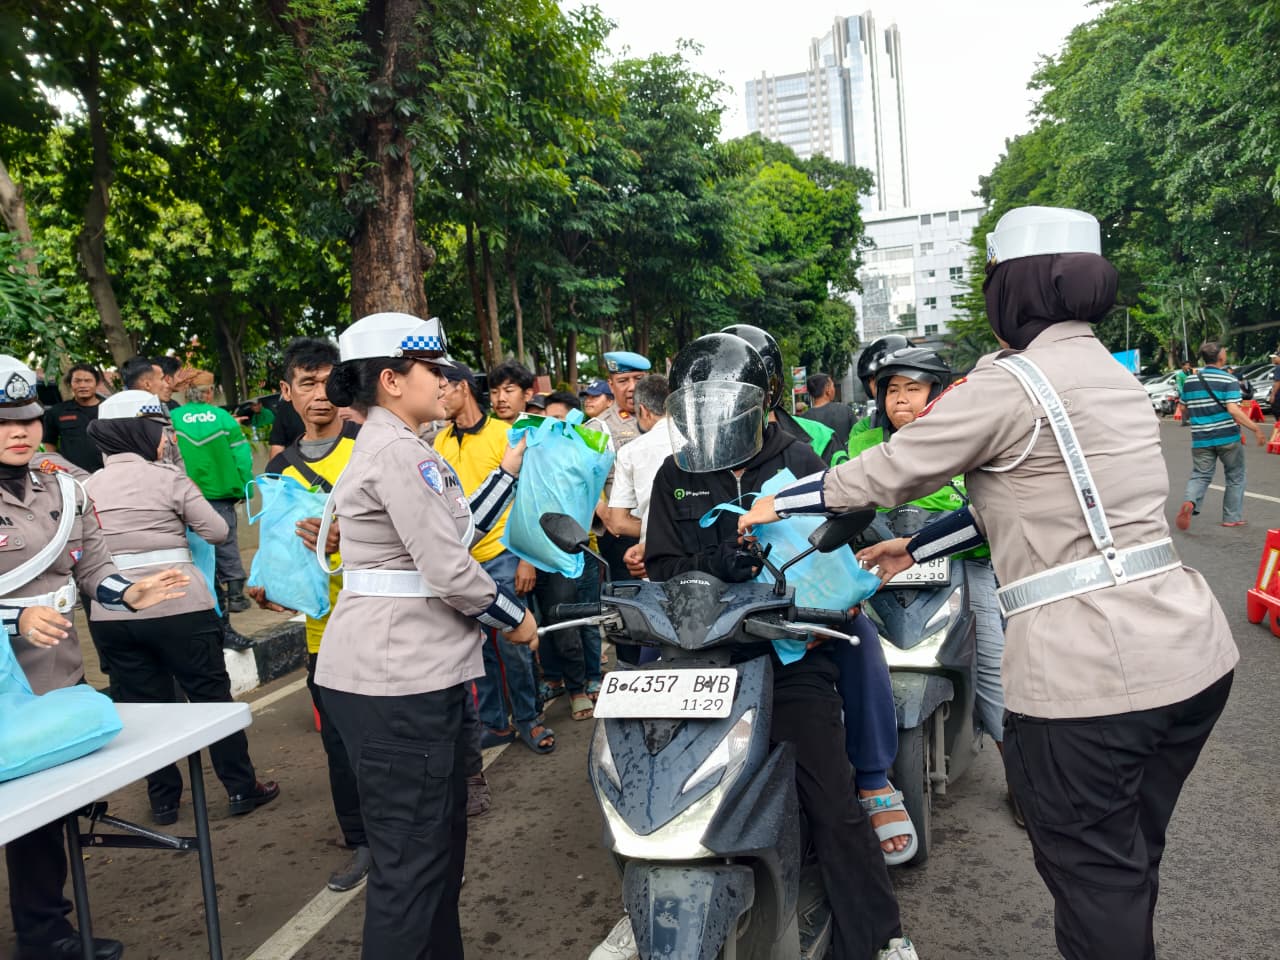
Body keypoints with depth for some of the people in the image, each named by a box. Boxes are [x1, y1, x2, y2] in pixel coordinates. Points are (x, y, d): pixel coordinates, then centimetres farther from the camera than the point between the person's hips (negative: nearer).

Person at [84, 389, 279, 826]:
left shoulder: (88, 486, 6)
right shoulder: (167, 477, -7)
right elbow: (217, 531, -2)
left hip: (111, 613, 4)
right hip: (178, 606, -4)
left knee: (143, 705, 14)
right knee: (212, 695, 8)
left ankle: (163, 800, 23)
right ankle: (242, 788, 16)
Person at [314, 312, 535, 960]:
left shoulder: (390, 447, 18)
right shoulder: (397, 452, -15)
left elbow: (458, 532, 20)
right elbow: (450, 572, -19)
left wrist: (510, 470, 21)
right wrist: (515, 619, -4)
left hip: (415, 670, 11)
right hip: (396, 681, -11)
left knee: (441, 840, 18)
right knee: (413, 858, -1)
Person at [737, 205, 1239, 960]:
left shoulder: (1009, 381, -12)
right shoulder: (1112, 374, 15)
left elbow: (891, 471, -6)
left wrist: (779, 503, 8)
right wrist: (913, 550, 22)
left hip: (1089, 672, -8)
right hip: (1196, 655, 9)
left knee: (1094, 882, 10)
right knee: (1132, 864, 25)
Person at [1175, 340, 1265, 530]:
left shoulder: (1190, 380, 5)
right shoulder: (1229, 380, -10)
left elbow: (1184, 409, 13)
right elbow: (1233, 410, -20)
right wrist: (1256, 429, -16)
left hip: (1201, 439, 3)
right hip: (1227, 437, -3)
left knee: (1200, 475, 8)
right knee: (1235, 477, 13)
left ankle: (1189, 502, -21)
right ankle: (1232, 517, 18)